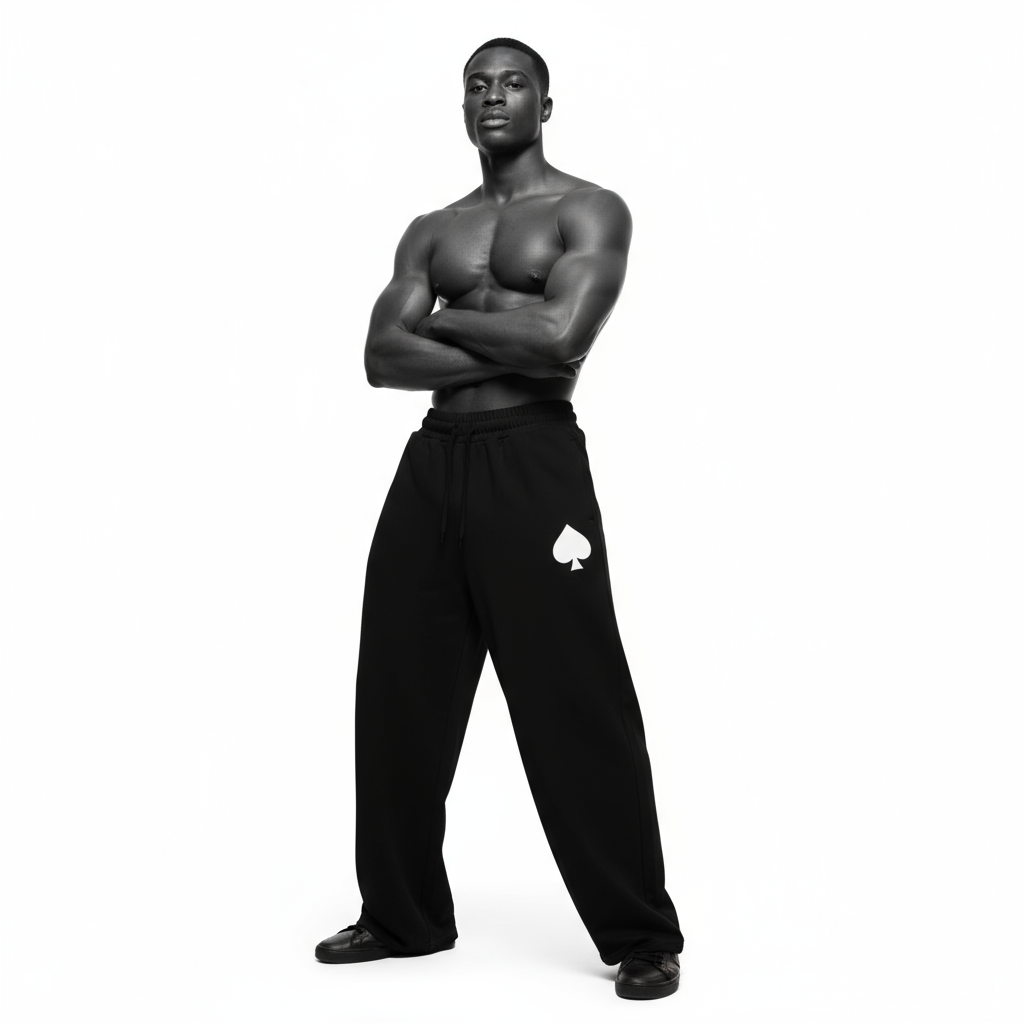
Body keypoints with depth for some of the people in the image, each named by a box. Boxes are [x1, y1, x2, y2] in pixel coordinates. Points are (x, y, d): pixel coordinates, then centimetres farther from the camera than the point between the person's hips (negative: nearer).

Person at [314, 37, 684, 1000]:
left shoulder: (588, 210, 2)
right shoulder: (430, 231, 17)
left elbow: (560, 334, -16)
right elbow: (383, 357, 3)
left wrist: (448, 318, -2)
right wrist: (503, 344, -9)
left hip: (531, 463, -6)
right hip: (430, 463, 6)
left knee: (575, 704, -5)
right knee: (398, 695, 8)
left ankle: (643, 936, 7)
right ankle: (401, 913, 24)